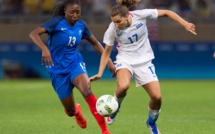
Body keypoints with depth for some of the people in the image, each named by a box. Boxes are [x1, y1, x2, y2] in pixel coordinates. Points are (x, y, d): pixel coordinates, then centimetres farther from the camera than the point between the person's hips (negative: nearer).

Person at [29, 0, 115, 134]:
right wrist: (44, 48, -43)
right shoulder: (57, 22, -14)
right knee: (70, 111, 3)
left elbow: (95, 43, 14)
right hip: (58, 69, -2)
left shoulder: (81, 25, -1)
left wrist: (109, 61, 8)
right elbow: (34, 34, -25)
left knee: (87, 90, -33)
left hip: (75, 64, 2)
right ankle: (77, 111, 46)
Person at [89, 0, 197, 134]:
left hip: (144, 61, 1)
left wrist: (185, 24, -13)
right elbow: (107, 52, -3)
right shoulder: (112, 29, -17)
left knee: (157, 97, -10)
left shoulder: (141, 15, -20)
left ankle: (152, 122, 22)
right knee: (123, 86, -35)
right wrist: (100, 73, -10)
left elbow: (166, 12, -7)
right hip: (125, 61, -1)